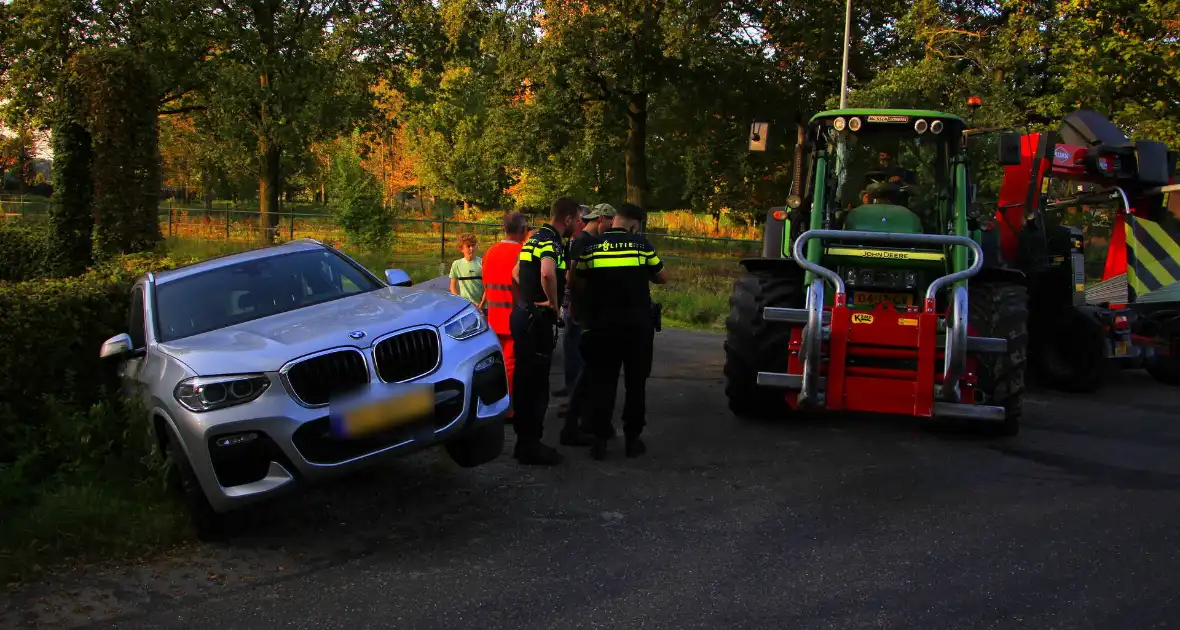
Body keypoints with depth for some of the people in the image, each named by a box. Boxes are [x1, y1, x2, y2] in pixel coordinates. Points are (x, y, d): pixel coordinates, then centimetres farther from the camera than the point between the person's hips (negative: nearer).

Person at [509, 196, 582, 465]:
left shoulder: (535, 238, 15)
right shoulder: (551, 241, -17)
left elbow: (516, 273, 28)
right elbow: (547, 274, -37)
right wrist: (553, 302, -21)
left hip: (523, 313, 10)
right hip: (538, 320, -10)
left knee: (526, 379, 16)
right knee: (536, 383, -4)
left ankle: (524, 440, 25)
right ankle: (530, 446, 2)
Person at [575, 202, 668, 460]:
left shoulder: (590, 248, 1)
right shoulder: (641, 244, -2)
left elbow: (580, 287, 5)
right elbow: (662, 277, 7)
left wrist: (585, 317, 19)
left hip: (602, 324, 1)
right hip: (638, 324, -1)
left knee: (601, 383, 8)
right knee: (635, 382, 9)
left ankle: (600, 440, 7)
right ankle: (632, 439, 13)